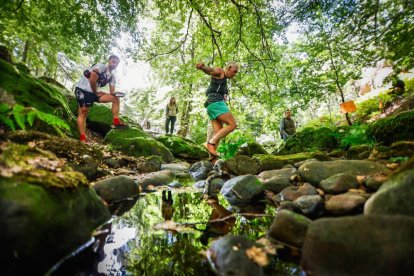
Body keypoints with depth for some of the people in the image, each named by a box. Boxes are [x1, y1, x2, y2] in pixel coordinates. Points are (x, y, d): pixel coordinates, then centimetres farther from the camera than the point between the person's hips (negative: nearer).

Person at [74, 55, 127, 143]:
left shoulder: (112, 77, 9)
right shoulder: (100, 66, -12)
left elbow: (112, 92, 4)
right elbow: (92, 80, -24)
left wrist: (116, 93, -19)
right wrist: (96, 93, -13)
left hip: (93, 92, 7)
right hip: (83, 89, -7)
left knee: (115, 98, -5)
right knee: (83, 112, -14)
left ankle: (116, 122, -9)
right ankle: (83, 139, -18)